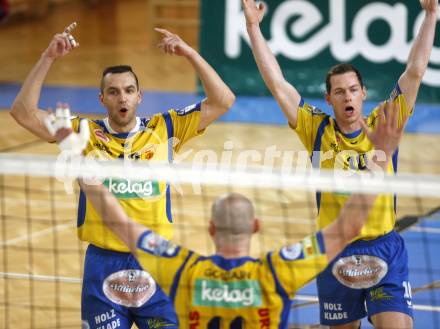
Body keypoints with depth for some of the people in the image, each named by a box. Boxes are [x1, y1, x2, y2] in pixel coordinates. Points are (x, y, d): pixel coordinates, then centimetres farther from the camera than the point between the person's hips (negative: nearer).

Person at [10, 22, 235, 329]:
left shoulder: (163, 129, 3)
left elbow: (222, 101, 0)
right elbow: (24, 112, -4)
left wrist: (191, 54, -9)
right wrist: (48, 58, -11)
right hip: (103, 264, 0)